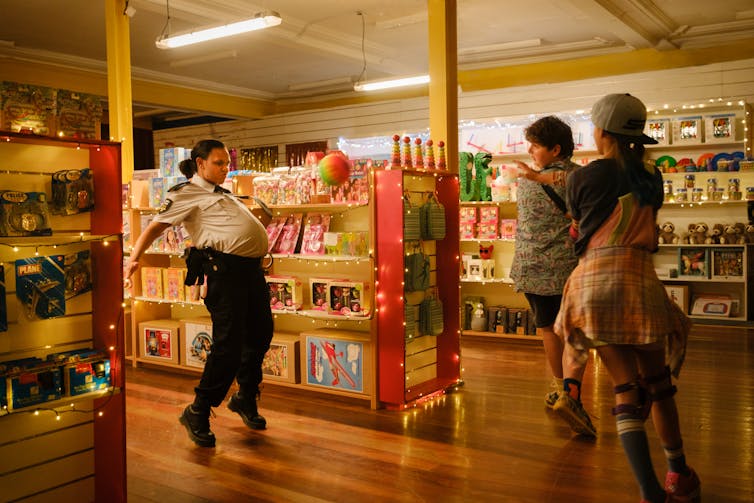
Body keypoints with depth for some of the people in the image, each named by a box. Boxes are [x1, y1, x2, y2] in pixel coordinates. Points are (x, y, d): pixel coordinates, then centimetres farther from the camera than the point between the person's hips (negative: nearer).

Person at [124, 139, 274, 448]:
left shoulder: (222, 193, 26)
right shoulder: (186, 193, 1)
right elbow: (156, 226, -7)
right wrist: (134, 258, -18)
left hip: (252, 268, 9)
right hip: (224, 269, -9)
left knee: (260, 335, 14)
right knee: (229, 345, -9)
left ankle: (245, 399, 33)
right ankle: (197, 413, 6)